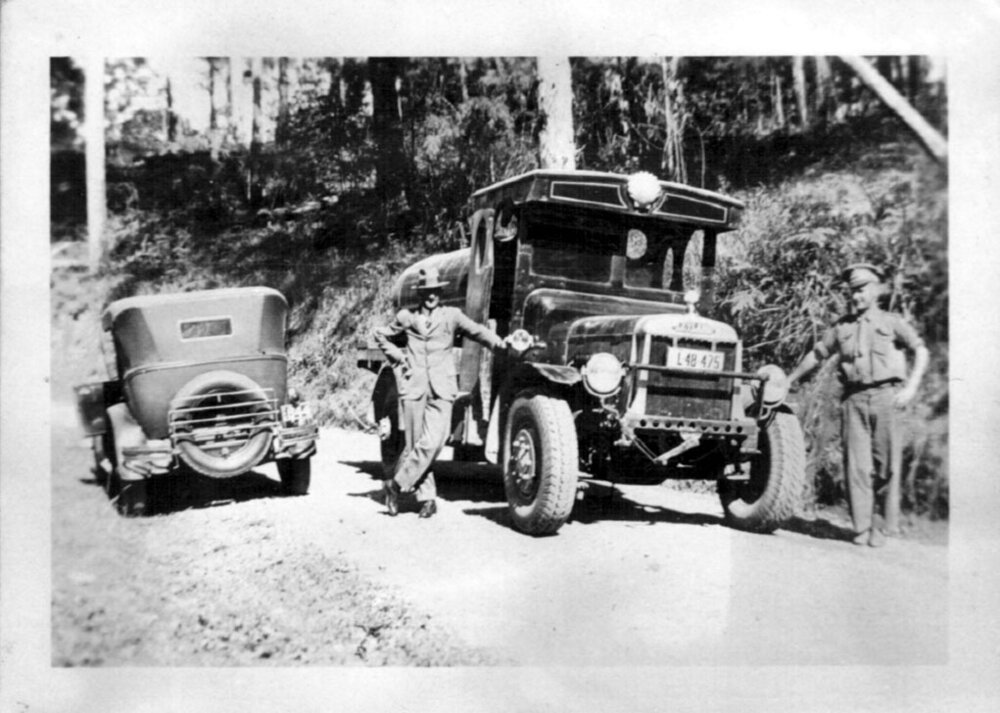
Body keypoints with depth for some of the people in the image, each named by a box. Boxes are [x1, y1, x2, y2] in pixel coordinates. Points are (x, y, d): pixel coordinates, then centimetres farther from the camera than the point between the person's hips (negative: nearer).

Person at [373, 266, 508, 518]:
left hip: (441, 389, -1)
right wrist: (396, 356, 10)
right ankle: (427, 497, 11)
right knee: (415, 443, 1)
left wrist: (504, 345, -19)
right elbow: (381, 336, 25)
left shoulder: (451, 315, 9)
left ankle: (396, 484, 0)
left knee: (432, 442, -14)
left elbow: (477, 331, -4)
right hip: (414, 387, 1)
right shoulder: (406, 317, 12)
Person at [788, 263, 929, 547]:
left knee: (886, 464, -4)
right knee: (856, 464, -3)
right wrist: (788, 381, 27)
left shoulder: (892, 322, 9)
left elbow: (920, 351, 1)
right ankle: (862, 528, 1)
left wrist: (911, 386, -13)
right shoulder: (842, 327, 17)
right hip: (853, 398, 2)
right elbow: (816, 354, 25)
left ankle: (887, 526, 5)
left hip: (885, 395, -2)